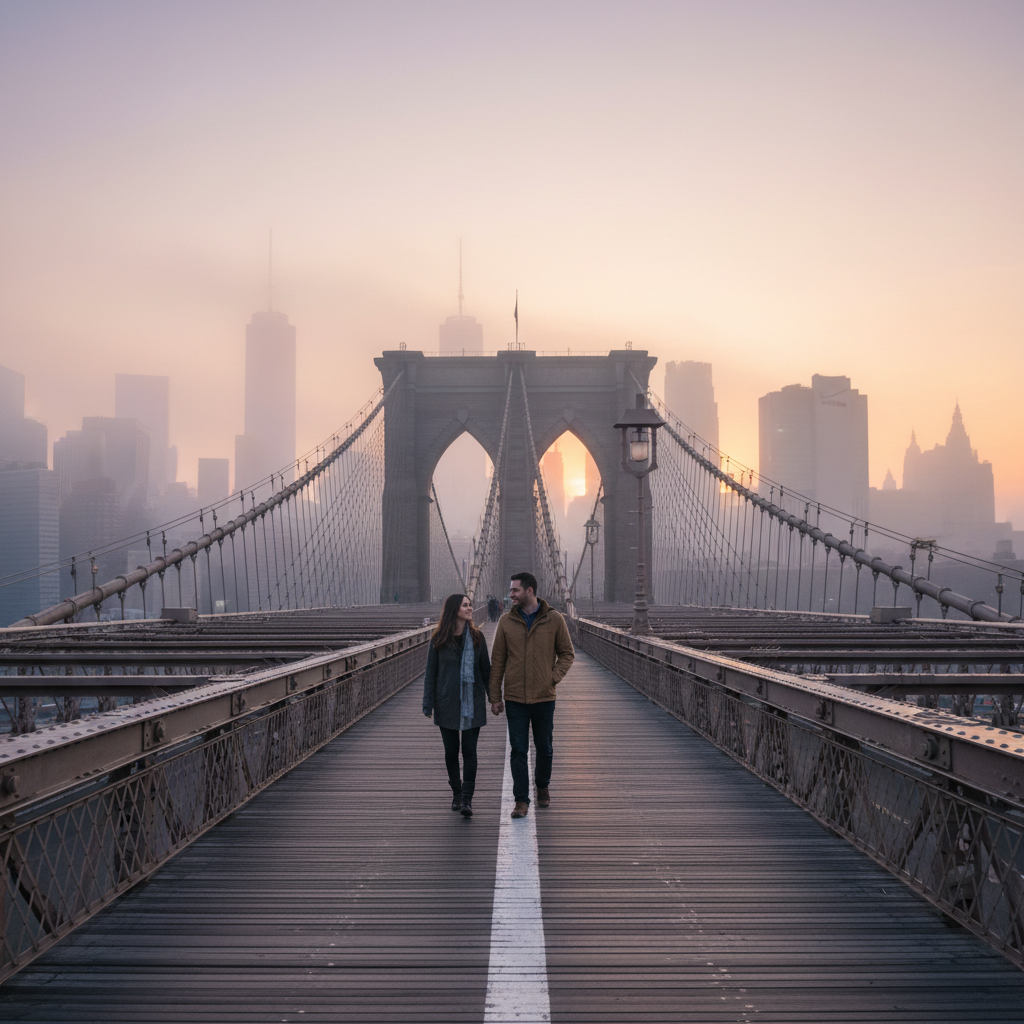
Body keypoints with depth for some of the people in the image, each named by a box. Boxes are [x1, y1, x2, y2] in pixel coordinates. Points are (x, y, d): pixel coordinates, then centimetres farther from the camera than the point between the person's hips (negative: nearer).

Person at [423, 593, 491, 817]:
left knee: (469, 750, -5)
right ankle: (456, 792, 27)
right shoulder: (439, 639, -2)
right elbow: (431, 672, 1)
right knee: (451, 750, 9)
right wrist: (428, 704, -3)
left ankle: (467, 799, -5)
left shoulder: (477, 637, 3)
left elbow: (486, 669, 7)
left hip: (472, 703, 0)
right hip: (447, 703, 0)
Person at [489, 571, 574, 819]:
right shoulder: (506, 621, 1)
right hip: (515, 698, 0)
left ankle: (543, 787, 36)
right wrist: (495, 697, 2)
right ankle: (521, 801, 3)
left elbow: (567, 653, 6)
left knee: (544, 748, 12)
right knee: (518, 750, -2)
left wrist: (554, 677, -10)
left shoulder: (554, 619, -3)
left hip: (544, 697, 0)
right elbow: (497, 661, 4)